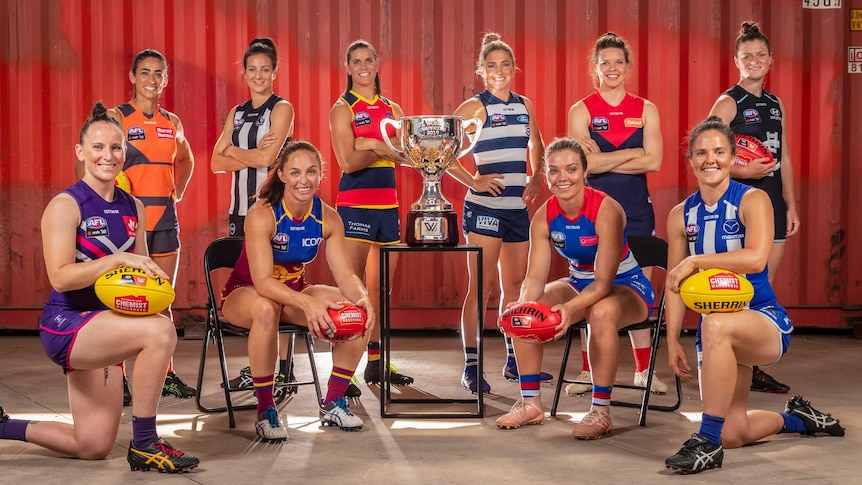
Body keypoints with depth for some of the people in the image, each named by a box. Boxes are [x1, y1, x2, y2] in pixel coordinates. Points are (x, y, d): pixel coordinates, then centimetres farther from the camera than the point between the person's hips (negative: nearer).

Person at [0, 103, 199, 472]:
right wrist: (119, 259, -28)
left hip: (106, 326, 8)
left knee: (92, 448, 9)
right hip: (65, 324, -7)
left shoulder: (133, 208, 9)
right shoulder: (65, 206, -11)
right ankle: (143, 445, -20)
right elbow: (60, 277, -20)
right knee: (160, 331, -33)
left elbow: (140, 272, 17)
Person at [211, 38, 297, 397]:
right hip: (241, 206, 6)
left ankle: (283, 370, -2)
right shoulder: (237, 113, 16)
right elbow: (217, 163, 6)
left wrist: (233, 150, 1)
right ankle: (256, 367, 15)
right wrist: (252, 154, -8)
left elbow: (267, 158, -14)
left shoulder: (282, 108, -2)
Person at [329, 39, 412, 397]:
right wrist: (384, 147, -17)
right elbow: (348, 162, -9)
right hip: (355, 203, -5)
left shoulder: (392, 109, 15)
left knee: (381, 286, 9)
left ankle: (376, 363, 18)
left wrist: (371, 145, -15)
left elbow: (403, 154, 0)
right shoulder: (343, 108, 1)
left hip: (387, 203, 6)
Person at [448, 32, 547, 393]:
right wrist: (471, 180, -14)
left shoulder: (525, 105, 10)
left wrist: (536, 177, 12)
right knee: (482, 285, -7)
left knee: (515, 284, 12)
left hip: (517, 206, 6)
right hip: (484, 206, -6)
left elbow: (536, 144, 27)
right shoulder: (475, 107, -6)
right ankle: (471, 367, -2)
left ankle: (515, 361, 22)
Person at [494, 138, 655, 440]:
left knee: (601, 313, -38)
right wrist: (525, 304, -36)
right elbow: (535, 277, -13)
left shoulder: (606, 210, -26)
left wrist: (570, 308, -46)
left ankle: (601, 412, -26)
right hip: (580, 283, 6)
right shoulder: (544, 217, -10)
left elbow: (604, 282, -29)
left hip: (627, 285, -6)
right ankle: (530, 404, 0)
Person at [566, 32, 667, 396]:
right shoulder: (581, 111, 1)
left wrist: (603, 159, -11)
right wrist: (633, 153, -11)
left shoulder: (645, 110, 7)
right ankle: (588, 372, 10)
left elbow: (654, 162, -6)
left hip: (636, 210, 2)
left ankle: (643, 370, 14)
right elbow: (584, 164, -13)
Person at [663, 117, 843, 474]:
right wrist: (672, 340, -2)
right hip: (717, 334, 5)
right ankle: (796, 418, 36)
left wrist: (695, 261, -26)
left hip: (764, 319, -5)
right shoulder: (681, 216, 4)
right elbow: (675, 283, 5)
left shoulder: (753, 200, -9)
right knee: (733, 435, 2)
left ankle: (708, 441, -30)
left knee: (715, 326, -40)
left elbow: (756, 258, -27)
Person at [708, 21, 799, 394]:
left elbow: (784, 159, 17)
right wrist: (742, 171, -24)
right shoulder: (728, 103, -5)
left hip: (772, 205, 7)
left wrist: (791, 206, 13)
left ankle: (755, 368, 15)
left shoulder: (775, 104, 15)